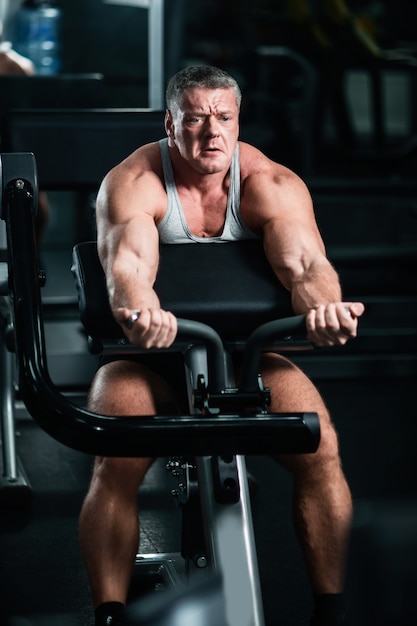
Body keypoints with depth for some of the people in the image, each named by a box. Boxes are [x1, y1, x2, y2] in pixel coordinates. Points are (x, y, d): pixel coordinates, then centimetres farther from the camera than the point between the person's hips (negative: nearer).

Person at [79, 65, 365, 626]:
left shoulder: (272, 184, -7)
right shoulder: (133, 183, -12)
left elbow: (305, 262, -24)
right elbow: (128, 265, -31)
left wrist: (324, 306, -49)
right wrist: (141, 312, -56)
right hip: (148, 350, -1)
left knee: (321, 446, -22)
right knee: (116, 462, -29)